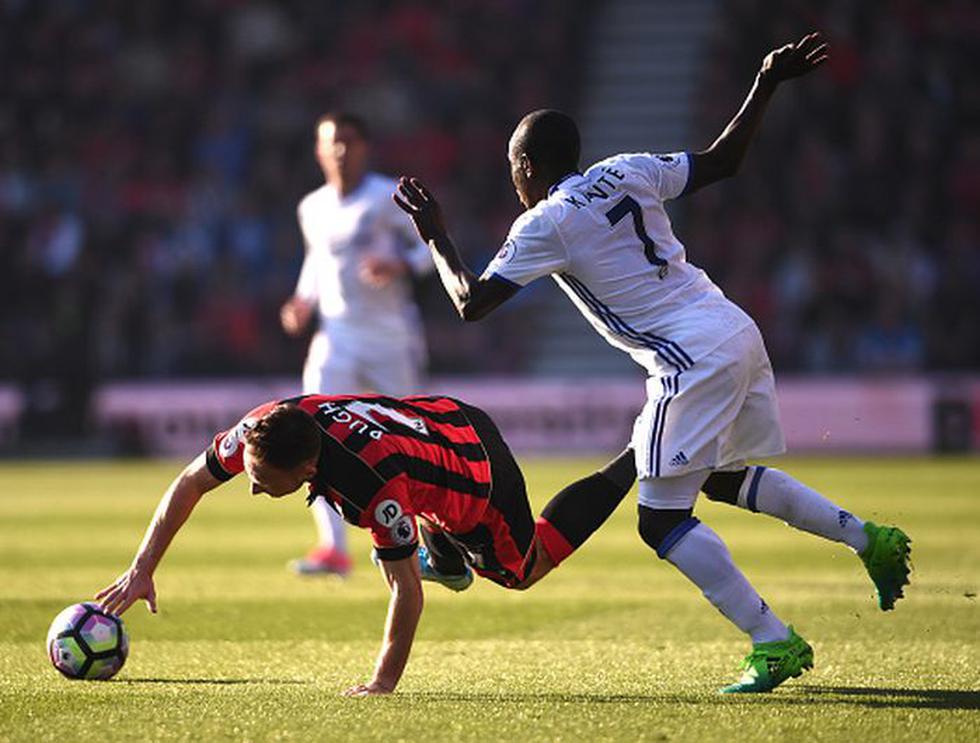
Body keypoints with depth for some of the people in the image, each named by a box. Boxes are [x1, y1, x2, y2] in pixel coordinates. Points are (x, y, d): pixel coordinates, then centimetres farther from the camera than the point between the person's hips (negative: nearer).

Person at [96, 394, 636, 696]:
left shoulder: (375, 486, -46)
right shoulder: (265, 427, -29)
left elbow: (406, 588, -36)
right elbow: (190, 483, -15)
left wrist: (384, 682, -33)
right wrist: (141, 570, -20)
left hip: (482, 475, -5)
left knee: (519, 571, 20)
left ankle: (627, 470, 30)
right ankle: (447, 559, 52)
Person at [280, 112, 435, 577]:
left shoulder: (388, 199, -7)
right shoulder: (312, 209, 8)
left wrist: (399, 267, -24)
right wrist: (305, 302, 8)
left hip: (391, 339, -3)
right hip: (336, 337, 3)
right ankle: (332, 548, -23)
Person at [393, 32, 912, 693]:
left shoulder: (544, 224, -6)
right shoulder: (629, 171, 11)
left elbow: (471, 303, -2)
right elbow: (723, 160, 17)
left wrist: (435, 237, 12)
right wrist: (767, 83, 23)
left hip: (693, 360, -8)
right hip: (740, 335, 9)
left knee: (662, 520, -4)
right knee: (725, 477, 29)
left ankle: (774, 643, -11)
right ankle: (869, 539, 24)